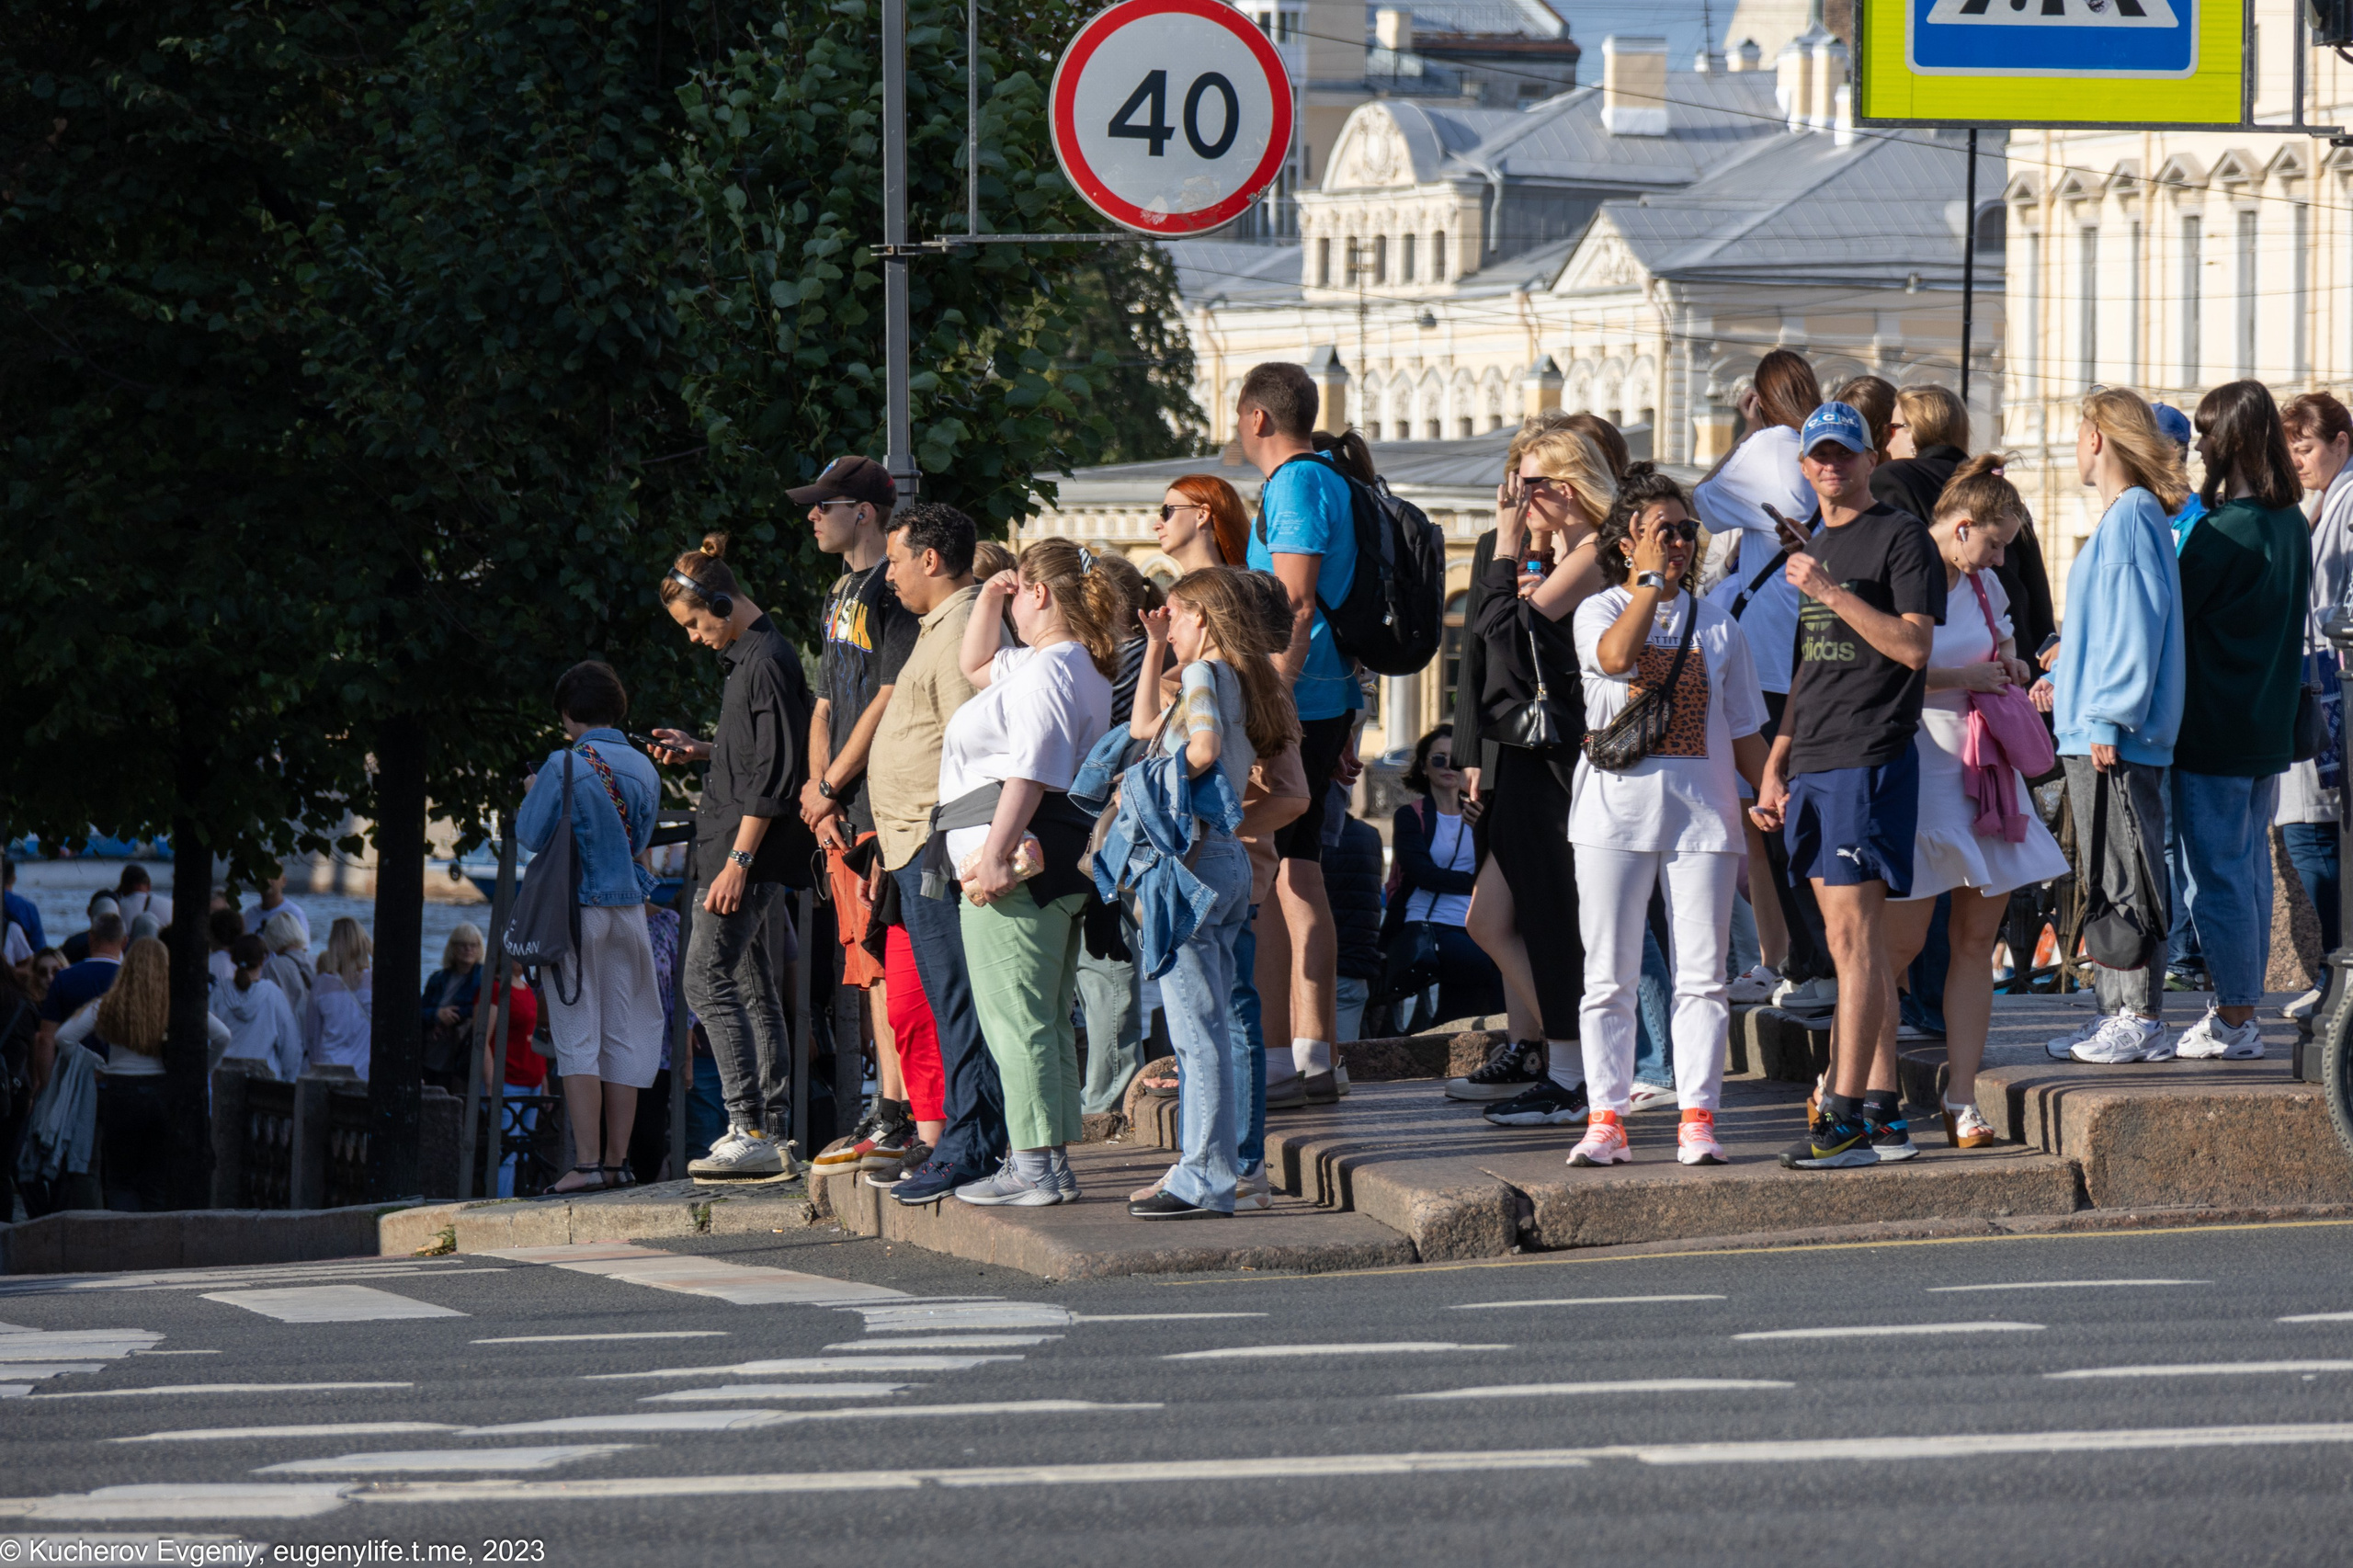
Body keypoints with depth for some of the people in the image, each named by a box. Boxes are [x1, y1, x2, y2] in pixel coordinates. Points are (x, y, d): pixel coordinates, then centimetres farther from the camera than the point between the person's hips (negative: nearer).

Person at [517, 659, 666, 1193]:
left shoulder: (565, 766, -11)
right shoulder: (643, 769, 4)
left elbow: (530, 835, -6)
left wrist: (535, 794, 11)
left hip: (575, 909, -5)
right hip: (628, 908, 5)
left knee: (578, 1038, -4)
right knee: (623, 1038, 9)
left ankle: (587, 1163, -11)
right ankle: (617, 1160, 10)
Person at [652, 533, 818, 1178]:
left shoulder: (766, 662, -15)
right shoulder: (747, 658, 16)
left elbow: (772, 770, -20)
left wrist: (738, 860, -21)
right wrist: (699, 751, 12)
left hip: (750, 852, -11)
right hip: (736, 850, 11)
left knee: (708, 980, -12)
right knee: (750, 986, 10)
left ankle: (750, 1130, -16)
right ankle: (773, 1135, 11)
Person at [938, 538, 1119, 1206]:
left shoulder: (1050, 668, -15)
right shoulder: (1080, 665, 19)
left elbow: (1031, 773, -23)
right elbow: (976, 666, 35)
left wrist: (994, 856, -26)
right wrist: (987, 602, 21)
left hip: (1020, 857, -11)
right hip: (1061, 866, 11)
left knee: (1015, 1018, -8)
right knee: (1046, 1019, 14)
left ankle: (1034, 1167, -9)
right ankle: (1049, 1162, 17)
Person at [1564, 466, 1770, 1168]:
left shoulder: (1717, 625, 13)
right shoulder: (1599, 611, 5)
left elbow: (1744, 733, 15)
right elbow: (1617, 655, -20)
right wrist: (1652, 577, -13)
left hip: (1702, 813, 2)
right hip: (1616, 810, -2)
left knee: (1702, 976, -1)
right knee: (1610, 977, -1)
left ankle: (1697, 1118, 1)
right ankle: (1606, 1119, 3)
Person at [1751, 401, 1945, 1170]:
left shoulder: (1901, 537, -4)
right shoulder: (1814, 546, 21)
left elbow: (1912, 645, -15)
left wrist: (1833, 593, -19)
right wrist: (1776, 764, 19)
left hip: (1869, 760, -8)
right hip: (1813, 766, 8)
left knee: (1851, 935, -12)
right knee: (1857, 940, 7)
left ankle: (1847, 1114, -14)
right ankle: (1883, 1112, 9)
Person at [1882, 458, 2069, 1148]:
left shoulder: (1983, 585, 15)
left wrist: (2009, 666, 8)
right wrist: (1962, 679, -15)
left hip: (1983, 772, 7)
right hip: (1919, 772, -7)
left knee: (1977, 940, 4)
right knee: (1902, 941, -6)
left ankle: (1961, 1097, 6)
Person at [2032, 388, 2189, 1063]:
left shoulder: (2131, 518, -14)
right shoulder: (2123, 517, 16)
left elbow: (2136, 625, -19)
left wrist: (2107, 717, -19)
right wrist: (2069, 679, 24)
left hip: (2116, 737, -10)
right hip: (2095, 733, 10)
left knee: (2126, 878, -8)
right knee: (2105, 879, 13)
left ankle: (2140, 1020, -7)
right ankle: (2117, 1010, 17)